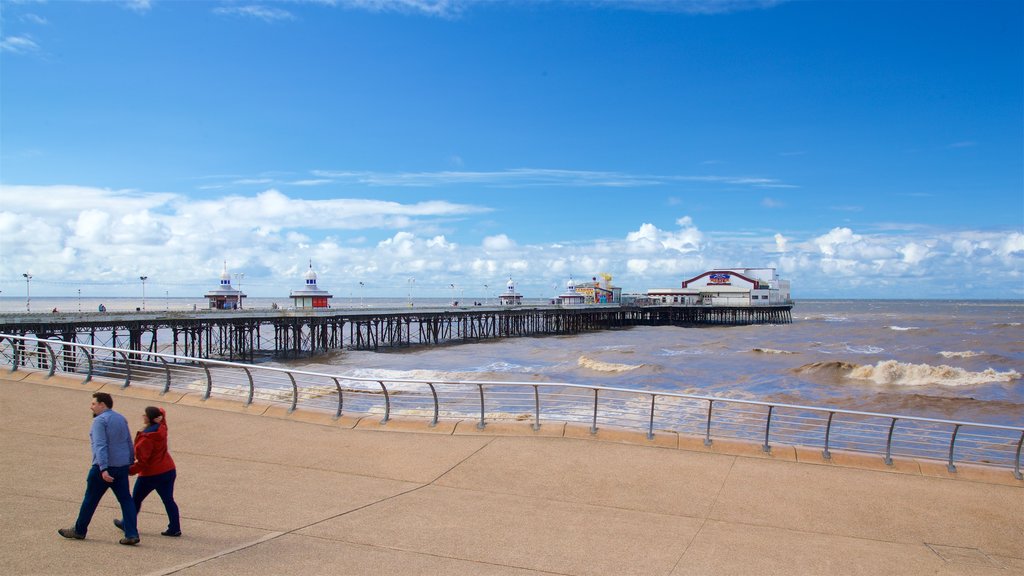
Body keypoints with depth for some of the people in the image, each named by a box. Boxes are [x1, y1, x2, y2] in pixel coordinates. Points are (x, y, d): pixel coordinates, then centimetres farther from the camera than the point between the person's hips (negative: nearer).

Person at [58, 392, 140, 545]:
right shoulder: (121, 419, 13)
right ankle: (132, 534, -2)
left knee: (90, 499, 11)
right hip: (122, 467, 7)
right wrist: (130, 462, 26)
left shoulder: (100, 420, -11)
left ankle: (79, 530, 26)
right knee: (125, 499, 5)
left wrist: (103, 469, -27)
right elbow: (130, 444, 18)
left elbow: (100, 446, -21)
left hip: (104, 468, -7)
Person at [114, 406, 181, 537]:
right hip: (168, 470, 7)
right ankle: (175, 528, 8)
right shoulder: (162, 428, -2)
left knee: (136, 499, 16)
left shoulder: (146, 438, -22)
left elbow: (143, 461, -22)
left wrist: (130, 471, -14)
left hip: (150, 474, -7)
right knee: (168, 500, 9)